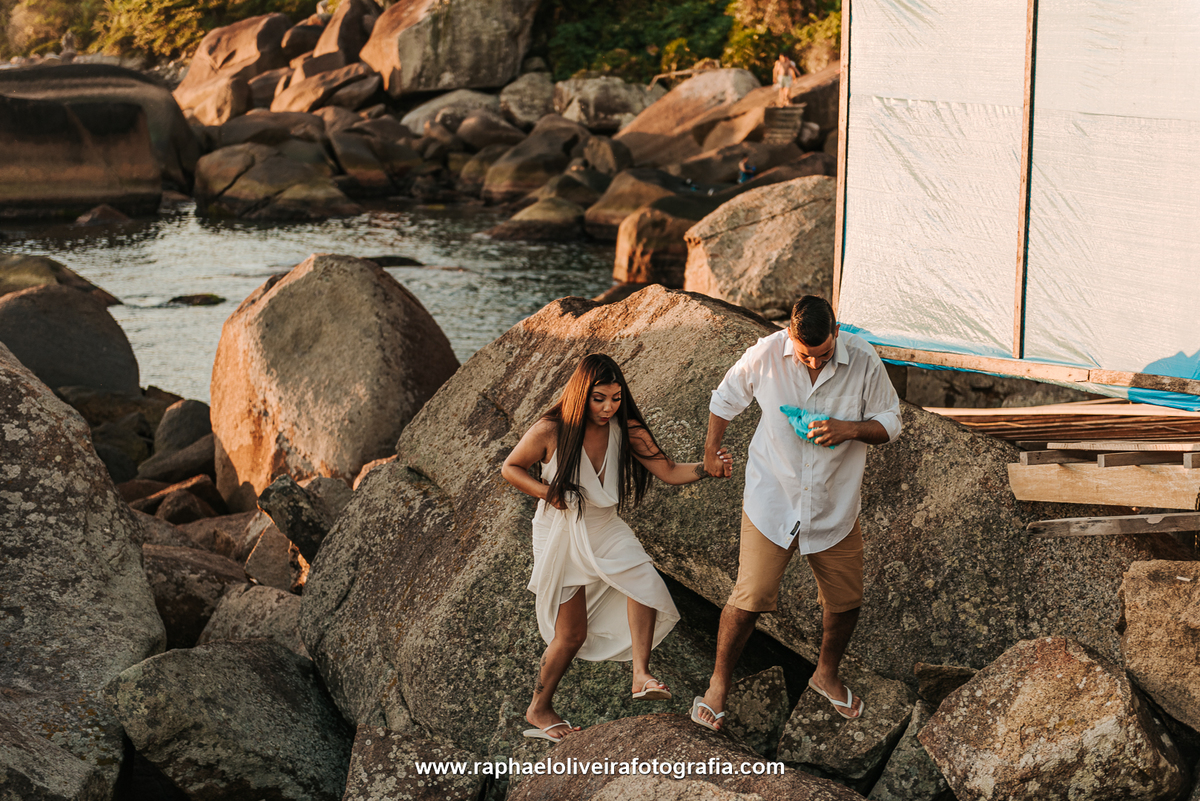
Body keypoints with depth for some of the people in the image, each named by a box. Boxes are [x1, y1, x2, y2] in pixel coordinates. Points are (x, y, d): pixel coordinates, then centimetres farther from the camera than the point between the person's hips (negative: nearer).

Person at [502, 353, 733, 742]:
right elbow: (510, 468, -3)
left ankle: (641, 675, -25)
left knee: (644, 580, -27)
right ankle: (539, 708, 23)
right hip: (562, 535, -3)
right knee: (572, 633, 2)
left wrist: (707, 468, -29)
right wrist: (549, 493, -18)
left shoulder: (626, 430, -7)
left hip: (605, 530, 3)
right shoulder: (550, 432, -16)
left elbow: (668, 470, -10)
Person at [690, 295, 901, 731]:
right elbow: (726, 399, 4)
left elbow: (890, 422, -3)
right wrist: (712, 448, 15)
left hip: (835, 508, 2)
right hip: (772, 502, -2)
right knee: (749, 600, -6)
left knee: (845, 602, 12)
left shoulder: (863, 360, -14)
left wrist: (850, 429, -22)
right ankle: (719, 682, 16)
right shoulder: (764, 355, -15)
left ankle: (827, 674, 41)